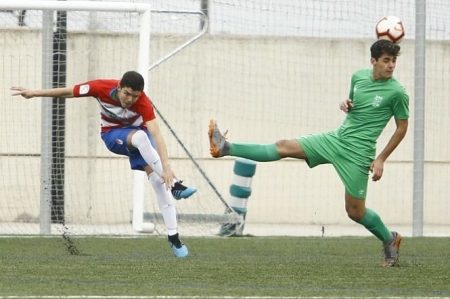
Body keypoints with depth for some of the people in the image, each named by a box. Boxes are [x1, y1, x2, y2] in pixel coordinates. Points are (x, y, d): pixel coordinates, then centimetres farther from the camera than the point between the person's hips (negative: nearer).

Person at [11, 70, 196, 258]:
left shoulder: (143, 103, -33)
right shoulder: (102, 88, -28)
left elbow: (156, 135, -42)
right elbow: (68, 92, -12)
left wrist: (166, 167, -54)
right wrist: (33, 93, -6)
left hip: (138, 133, 0)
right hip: (113, 134, 0)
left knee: (158, 180, -16)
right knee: (140, 136, -35)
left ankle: (173, 237, -11)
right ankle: (174, 185, -34)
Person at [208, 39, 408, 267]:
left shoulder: (396, 92, -13)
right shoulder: (358, 77, 4)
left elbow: (402, 128, -4)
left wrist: (381, 159, -7)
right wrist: (345, 105, -2)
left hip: (357, 152, -6)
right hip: (336, 138, 6)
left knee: (355, 211, -2)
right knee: (284, 147, -2)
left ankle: (390, 240, 23)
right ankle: (226, 148, -4)